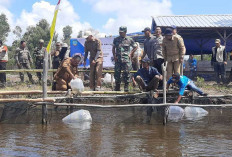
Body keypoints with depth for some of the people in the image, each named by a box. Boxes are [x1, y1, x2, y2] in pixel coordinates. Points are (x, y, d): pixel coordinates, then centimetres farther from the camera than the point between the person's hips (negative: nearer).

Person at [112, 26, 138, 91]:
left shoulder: (129, 40, 3)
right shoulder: (116, 39, 10)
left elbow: (135, 47, 13)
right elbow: (113, 48, 19)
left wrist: (131, 53, 4)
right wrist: (114, 55, 6)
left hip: (126, 59, -2)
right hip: (118, 59, 2)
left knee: (126, 73, -4)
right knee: (117, 73, 2)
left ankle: (126, 87, 3)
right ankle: (117, 88, 11)